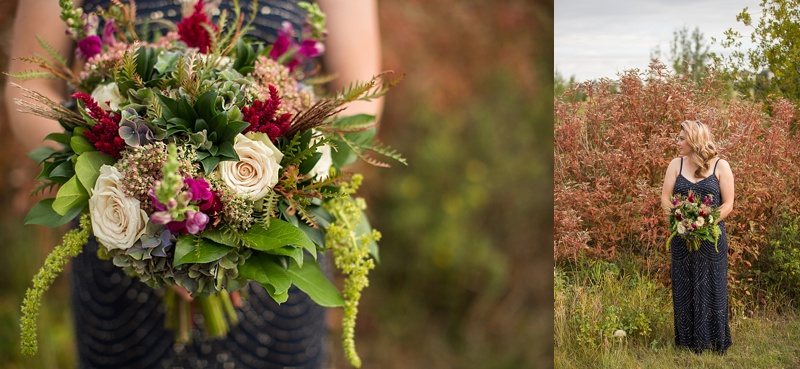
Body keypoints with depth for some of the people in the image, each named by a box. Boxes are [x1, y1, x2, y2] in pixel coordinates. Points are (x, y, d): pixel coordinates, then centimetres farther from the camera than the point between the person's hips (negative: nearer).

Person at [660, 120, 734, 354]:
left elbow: (728, 204, -6)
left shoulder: (720, 166, -5)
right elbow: (665, 199, 1)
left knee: (711, 288, 3)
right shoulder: (677, 164, 3)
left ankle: (714, 343, 15)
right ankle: (687, 342, 16)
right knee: (683, 288, 6)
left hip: (711, 238, -2)